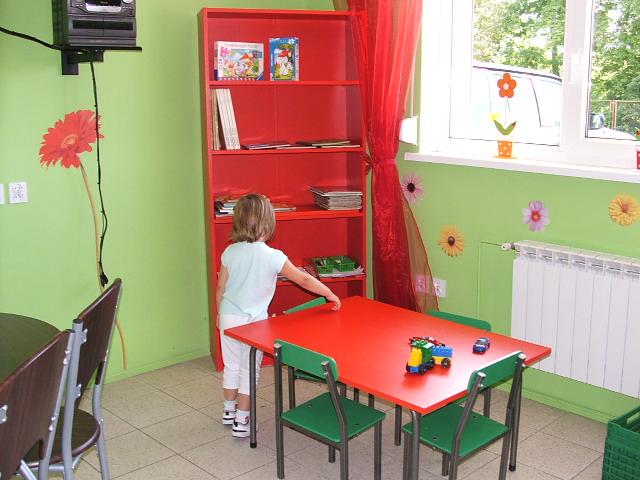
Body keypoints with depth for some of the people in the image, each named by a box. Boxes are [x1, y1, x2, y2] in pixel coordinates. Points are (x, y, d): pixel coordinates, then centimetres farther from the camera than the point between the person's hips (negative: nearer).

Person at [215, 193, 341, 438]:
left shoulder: (230, 252, -6)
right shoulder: (272, 256, -16)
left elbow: (220, 287, 3)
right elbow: (304, 280, -11)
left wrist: (219, 313, 19)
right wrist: (330, 294, 2)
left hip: (228, 317, 4)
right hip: (253, 320, -4)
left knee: (231, 365, 20)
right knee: (249, 370, 9)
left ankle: (229, 411, 36)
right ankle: (241, 421, 17)